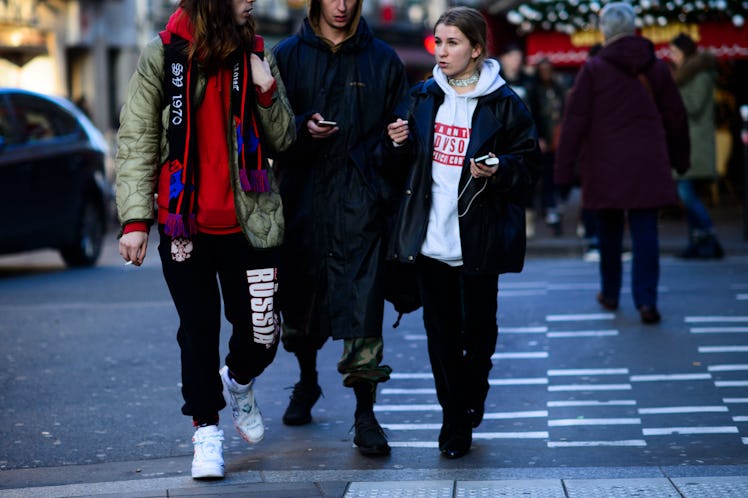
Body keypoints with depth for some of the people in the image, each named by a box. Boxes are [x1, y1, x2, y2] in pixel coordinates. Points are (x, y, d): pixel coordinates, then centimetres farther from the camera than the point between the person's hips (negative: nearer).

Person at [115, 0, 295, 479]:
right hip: (186, 223, -2)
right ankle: (206, 430, 20)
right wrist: (136, 218, -10)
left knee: (261, 333, 3)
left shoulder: (256, 56, 5)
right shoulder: (162, 57, -2)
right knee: (199, 332, 3)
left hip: (251, 222, 2)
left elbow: (283, 140, 8)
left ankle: (239, 381, 36)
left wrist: (268, 92, -11)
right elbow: (137, 142, -3)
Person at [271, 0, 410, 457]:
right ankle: (307, 381, 38)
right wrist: (303, 127, -14)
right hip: (303, 194, 2)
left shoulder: (382, 59, 9)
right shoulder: (288, 56, 8)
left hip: (359, 200, -2)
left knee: (361, 302, -10)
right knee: (299, 297, 12)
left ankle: (365, 415, -8)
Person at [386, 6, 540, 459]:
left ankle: (470, 404, 29)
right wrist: (401, 144, -2)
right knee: (440, 330, 5)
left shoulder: (504, 104, -4)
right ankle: (455, 420, 14)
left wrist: (498, 170, -21)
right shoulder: (425, 97, 9)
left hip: (478, 239, -3)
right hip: (431, 238, 4)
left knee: (479, 327, 7)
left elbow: (530, 166, -3)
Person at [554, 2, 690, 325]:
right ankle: (646, 300, -10)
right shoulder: (656, 68, 6)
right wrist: (680, 159, 26)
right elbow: (675, 116, 13)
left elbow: (575, 121, -7)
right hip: (648, 166, 2)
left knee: (609, 231, 13)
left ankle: (610, 294, 24)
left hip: (606, 167, -2)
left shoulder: (594, 69, -5)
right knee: (645, 232, 0)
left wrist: (564, 168, -4)